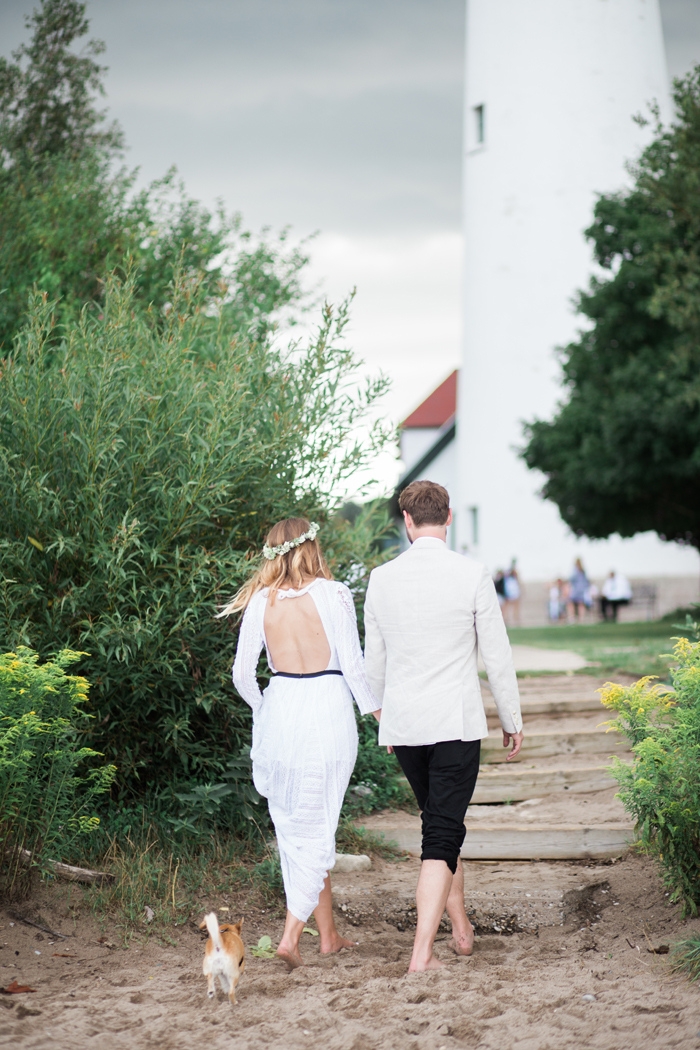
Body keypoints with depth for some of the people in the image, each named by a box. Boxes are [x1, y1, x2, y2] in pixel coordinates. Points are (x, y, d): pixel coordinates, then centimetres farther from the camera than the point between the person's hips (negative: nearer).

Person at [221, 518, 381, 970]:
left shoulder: (261, 601, -1)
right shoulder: (333, 594, -10)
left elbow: (243, 673, 2)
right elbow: (353, 666, -10)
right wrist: (376, 710, 5)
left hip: (280, 709, 3)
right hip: (328, 711, -3)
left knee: (295, 828, 15)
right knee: (317, 828, 4)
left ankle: (329, 934, 22)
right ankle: (292, 932, -9)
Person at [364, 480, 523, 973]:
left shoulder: (381, 578, 1)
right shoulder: (473, 575, -9)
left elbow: (374, 660, 11)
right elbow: (498, 657, -3)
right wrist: (513, 720, 9)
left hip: (402, 724, 4)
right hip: (456, 722, -4)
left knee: (439, 821, 22)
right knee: (444, 832, -2)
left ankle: (461, 927, 31)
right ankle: (423, 951, -10)